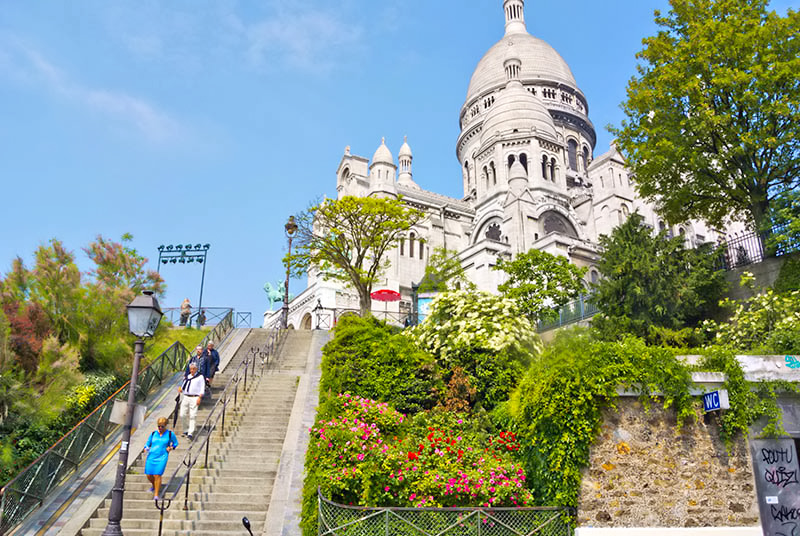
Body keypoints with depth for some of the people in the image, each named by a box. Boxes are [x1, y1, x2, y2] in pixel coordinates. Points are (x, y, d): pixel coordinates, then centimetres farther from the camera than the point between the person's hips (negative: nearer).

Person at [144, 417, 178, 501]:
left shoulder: (170, 434, 0)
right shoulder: (153, 433, 6)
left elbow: (175, 443, 14)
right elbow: (147, 444, 13)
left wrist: (171, 448, -5)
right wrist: (146, 448, -9)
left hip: (162, 457, -3)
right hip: (151, 456, 3)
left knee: (157, 475, -12)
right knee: (148, 475, 3)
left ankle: (156, 494, 2)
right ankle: (154, 486, 36)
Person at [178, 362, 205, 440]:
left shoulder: (200, 377, 5)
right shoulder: (187, 377, 19)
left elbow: (202, 388, 0)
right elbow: (183, 386, 24)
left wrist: (199, 397, -11)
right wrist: (180, 389, 1)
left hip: (194, 398, -5)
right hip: (185, 397, 5)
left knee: (192, 416, -11)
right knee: (182, 415, 1)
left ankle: (190, 433, -11)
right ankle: (187, 429, 19)